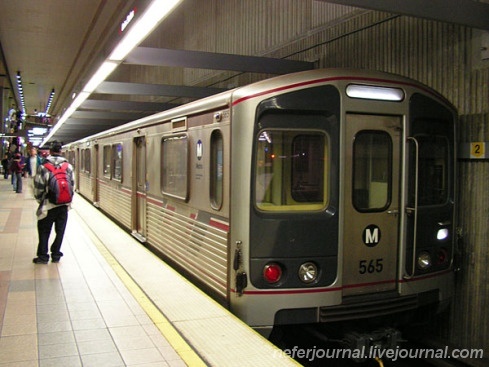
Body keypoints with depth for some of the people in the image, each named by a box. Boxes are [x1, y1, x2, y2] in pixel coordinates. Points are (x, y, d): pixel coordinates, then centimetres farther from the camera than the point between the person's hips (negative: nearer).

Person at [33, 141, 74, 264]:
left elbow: (38, 187, -7)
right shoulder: (68, 166, 1)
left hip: (48, 205, -2)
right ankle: (56, 255, 15)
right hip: (64, 205, 2)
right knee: (60, 231, 11)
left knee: (44, 231, 10)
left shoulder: (43, 167, -9)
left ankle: (43, 256, 11)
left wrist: (40, 200, 10)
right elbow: (72, 184, 3)